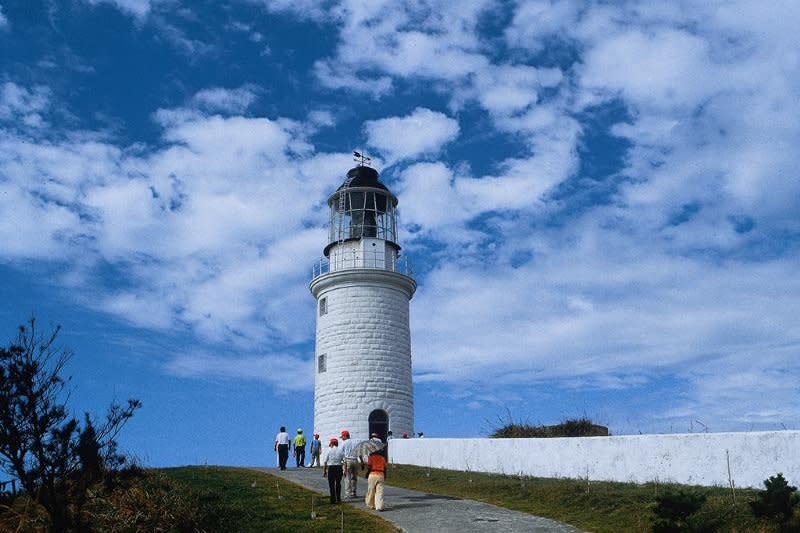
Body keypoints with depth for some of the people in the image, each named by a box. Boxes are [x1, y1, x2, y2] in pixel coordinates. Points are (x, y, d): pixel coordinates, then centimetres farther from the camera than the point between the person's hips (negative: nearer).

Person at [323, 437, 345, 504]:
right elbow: (344, 461, -1)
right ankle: (338, 499, 21)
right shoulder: (341, 450, 2)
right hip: (339, 468, 2)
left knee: (331, 484, 6)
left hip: (331, 468, -2)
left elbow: (325, 462, -4)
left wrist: (324, 471, 1)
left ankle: (333, 500, 6)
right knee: (338, 484, 17)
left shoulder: (329, 450, -2)